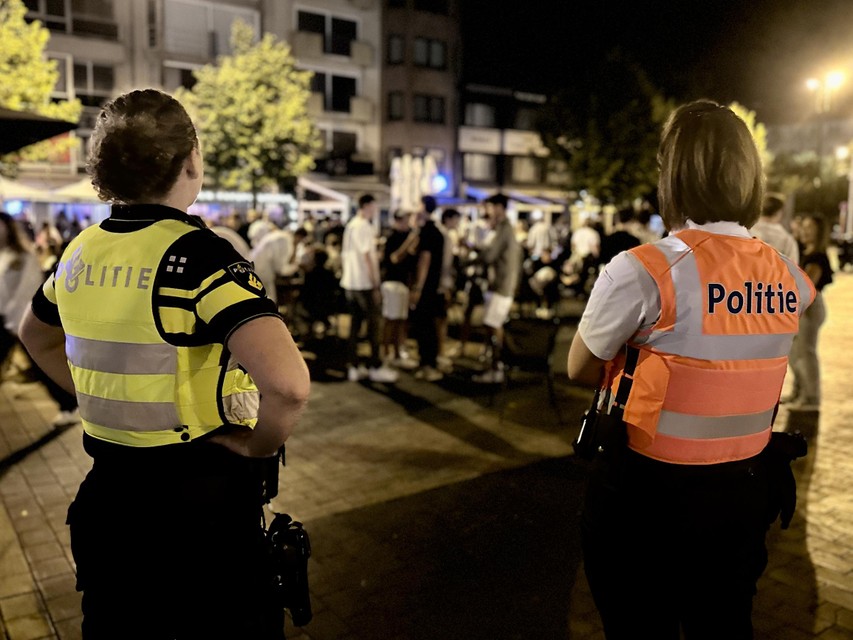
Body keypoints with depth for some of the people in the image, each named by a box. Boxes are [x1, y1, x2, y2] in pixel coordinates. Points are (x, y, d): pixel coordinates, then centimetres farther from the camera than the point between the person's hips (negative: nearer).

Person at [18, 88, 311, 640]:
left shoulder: (81, 252, 1)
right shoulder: (200, 255, -22)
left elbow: (36, 336, 22)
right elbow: (288, 383, -36)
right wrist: (259, 447, -17)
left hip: (107, 494, 6)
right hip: (203, 503, -6)